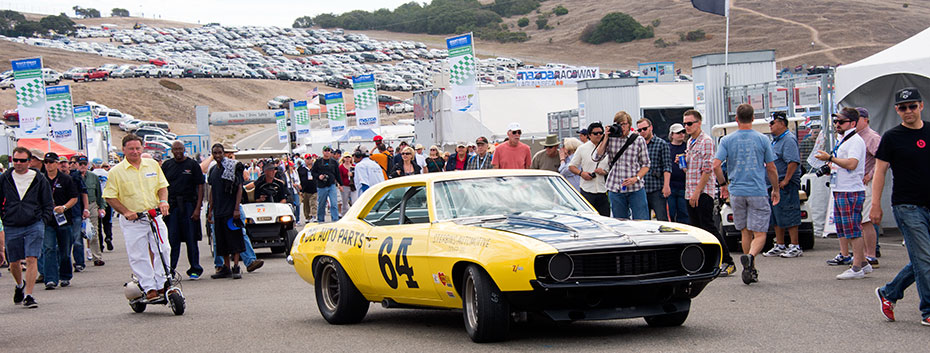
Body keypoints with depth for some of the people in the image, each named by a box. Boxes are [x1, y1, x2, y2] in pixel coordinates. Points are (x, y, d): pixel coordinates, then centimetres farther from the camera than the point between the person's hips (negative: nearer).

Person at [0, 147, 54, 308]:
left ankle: (28, 295, -9)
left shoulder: (39, 180, 1)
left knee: (31, 259, -12)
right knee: (14, 263, 11)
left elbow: (48, 204, 8)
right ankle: (20, 285, 40)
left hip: (34, 226, -2)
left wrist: (41, 221, -1)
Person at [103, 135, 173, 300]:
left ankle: (162, 285, 3)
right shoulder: (116, 171, -1)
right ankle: (149, 288, 2)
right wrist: (126, 212, -13)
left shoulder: (153, 165, 9)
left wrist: (163, 201, -5)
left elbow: (162, 186, 15)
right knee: (139, 256, -3)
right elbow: (110, 197, -1)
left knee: (163, 250, -6)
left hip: (155, 216, 2)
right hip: (132, 221, -2)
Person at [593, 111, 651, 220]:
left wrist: (636, 178, -12)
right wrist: (606, 138, -4)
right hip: (615, 189, 2)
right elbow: (596, 158, -1)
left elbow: (646, 165, 5)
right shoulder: (610, 139, 8)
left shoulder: (639, 140, 3)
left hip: (636, 188, -2)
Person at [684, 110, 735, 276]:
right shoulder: (690, 142, 17)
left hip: (703, 192, -9)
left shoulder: (706, 141, -11)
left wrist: (697, 192, -20)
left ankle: (728, 262, -6)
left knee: (708, 228, -10)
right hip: (691, 192, 9)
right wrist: (682, 162, 4)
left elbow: (707, 169, -17)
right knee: (696, 229, 8)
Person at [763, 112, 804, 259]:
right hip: (774, 184, 10)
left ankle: (795, 247, -2)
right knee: (776, 217, 14)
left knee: (788, 216, -7)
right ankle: (779, 246, 21)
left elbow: (793, 162, -23)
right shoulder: (775, 140, 18)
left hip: (786, 185, -10)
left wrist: (785, 181, -24)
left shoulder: (789, 140, -14)